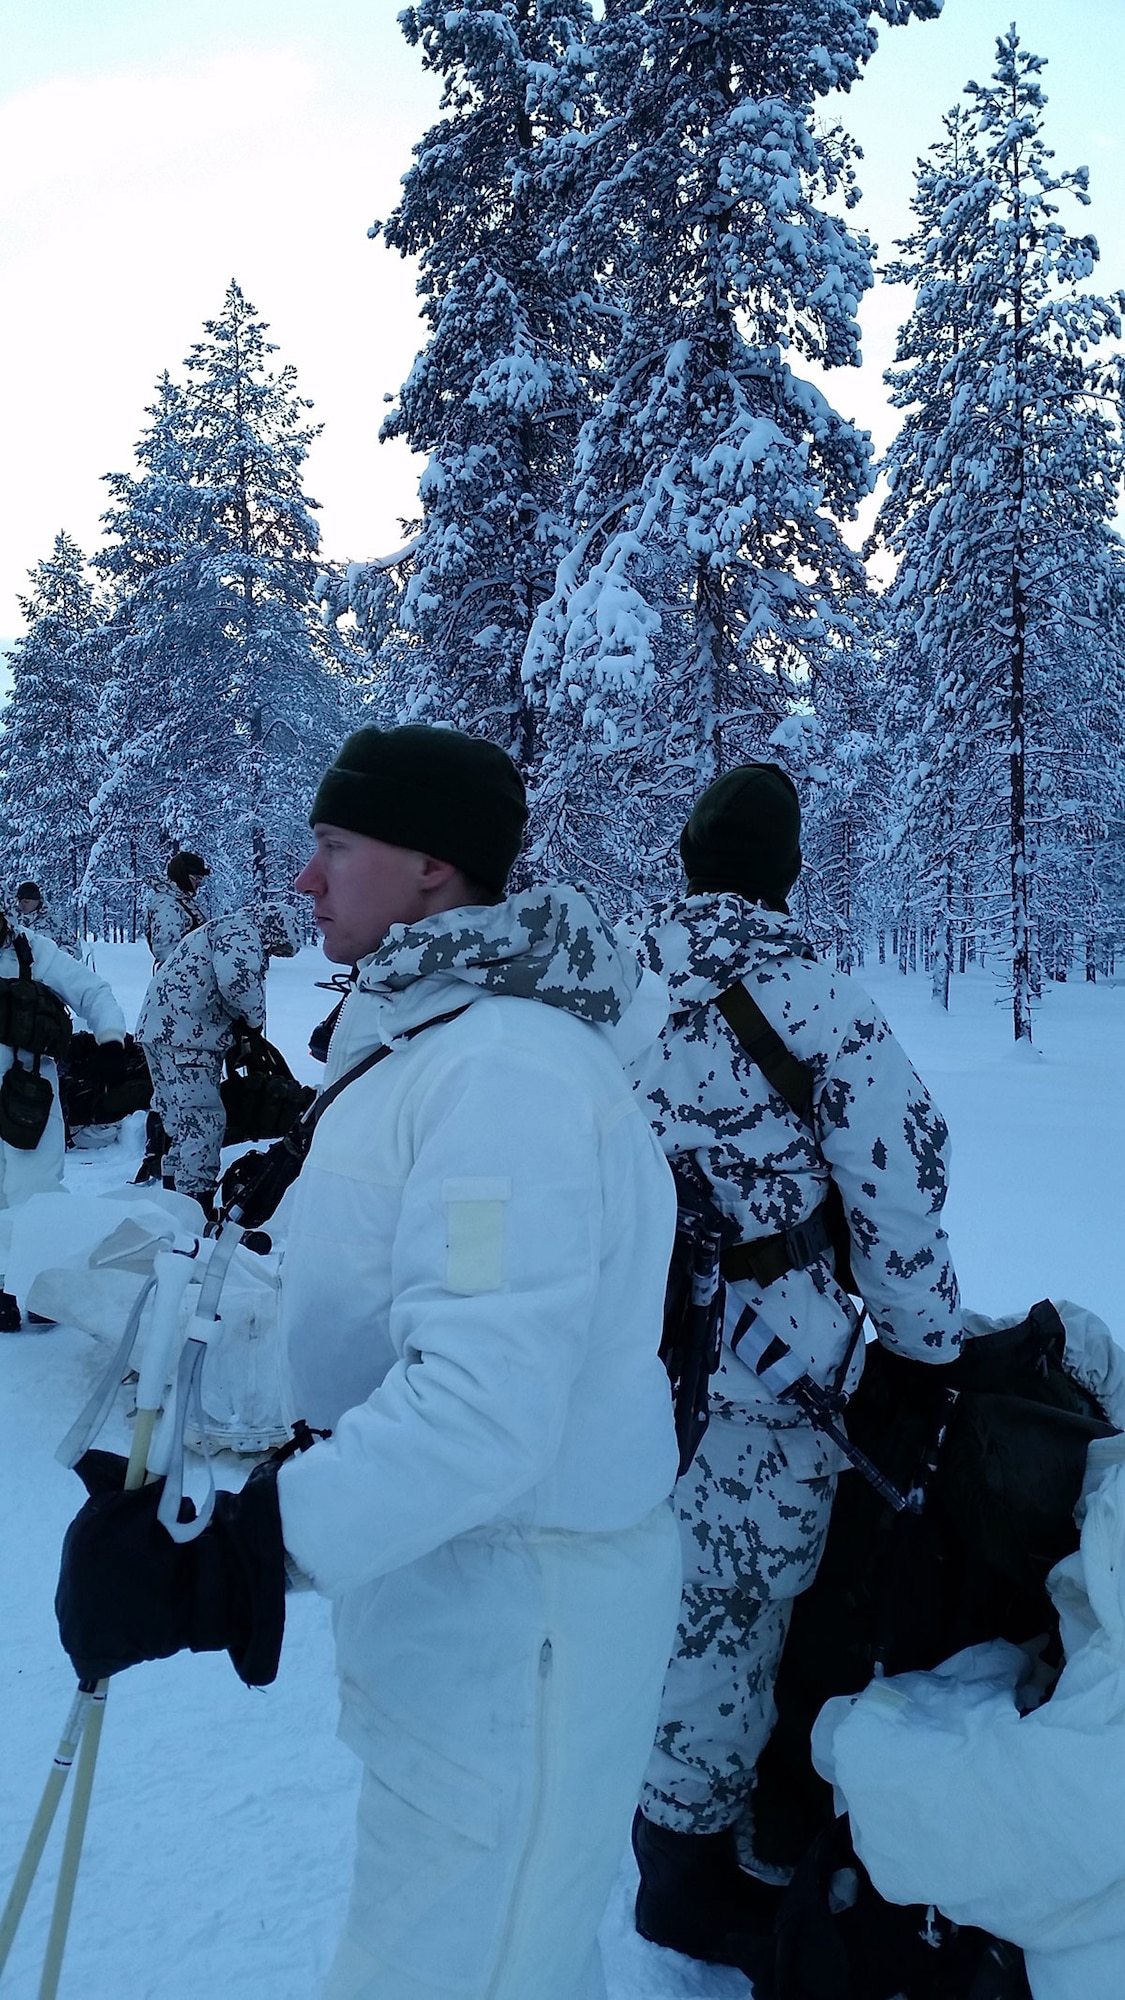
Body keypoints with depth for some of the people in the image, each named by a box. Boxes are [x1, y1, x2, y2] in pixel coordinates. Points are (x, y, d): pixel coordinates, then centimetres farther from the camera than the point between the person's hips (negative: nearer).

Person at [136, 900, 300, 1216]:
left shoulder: (222, 929, 25)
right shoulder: (243, 931, -8)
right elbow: (236, 978, -27)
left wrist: (238, 1029, 13)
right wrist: (255, 1017, -10)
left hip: (159, 1028, 11)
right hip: (184, 1035, -11)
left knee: (181, 1118, 19)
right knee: (205, 1119, -6)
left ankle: (174, 1190, 29)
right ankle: (197, 1207, -4)